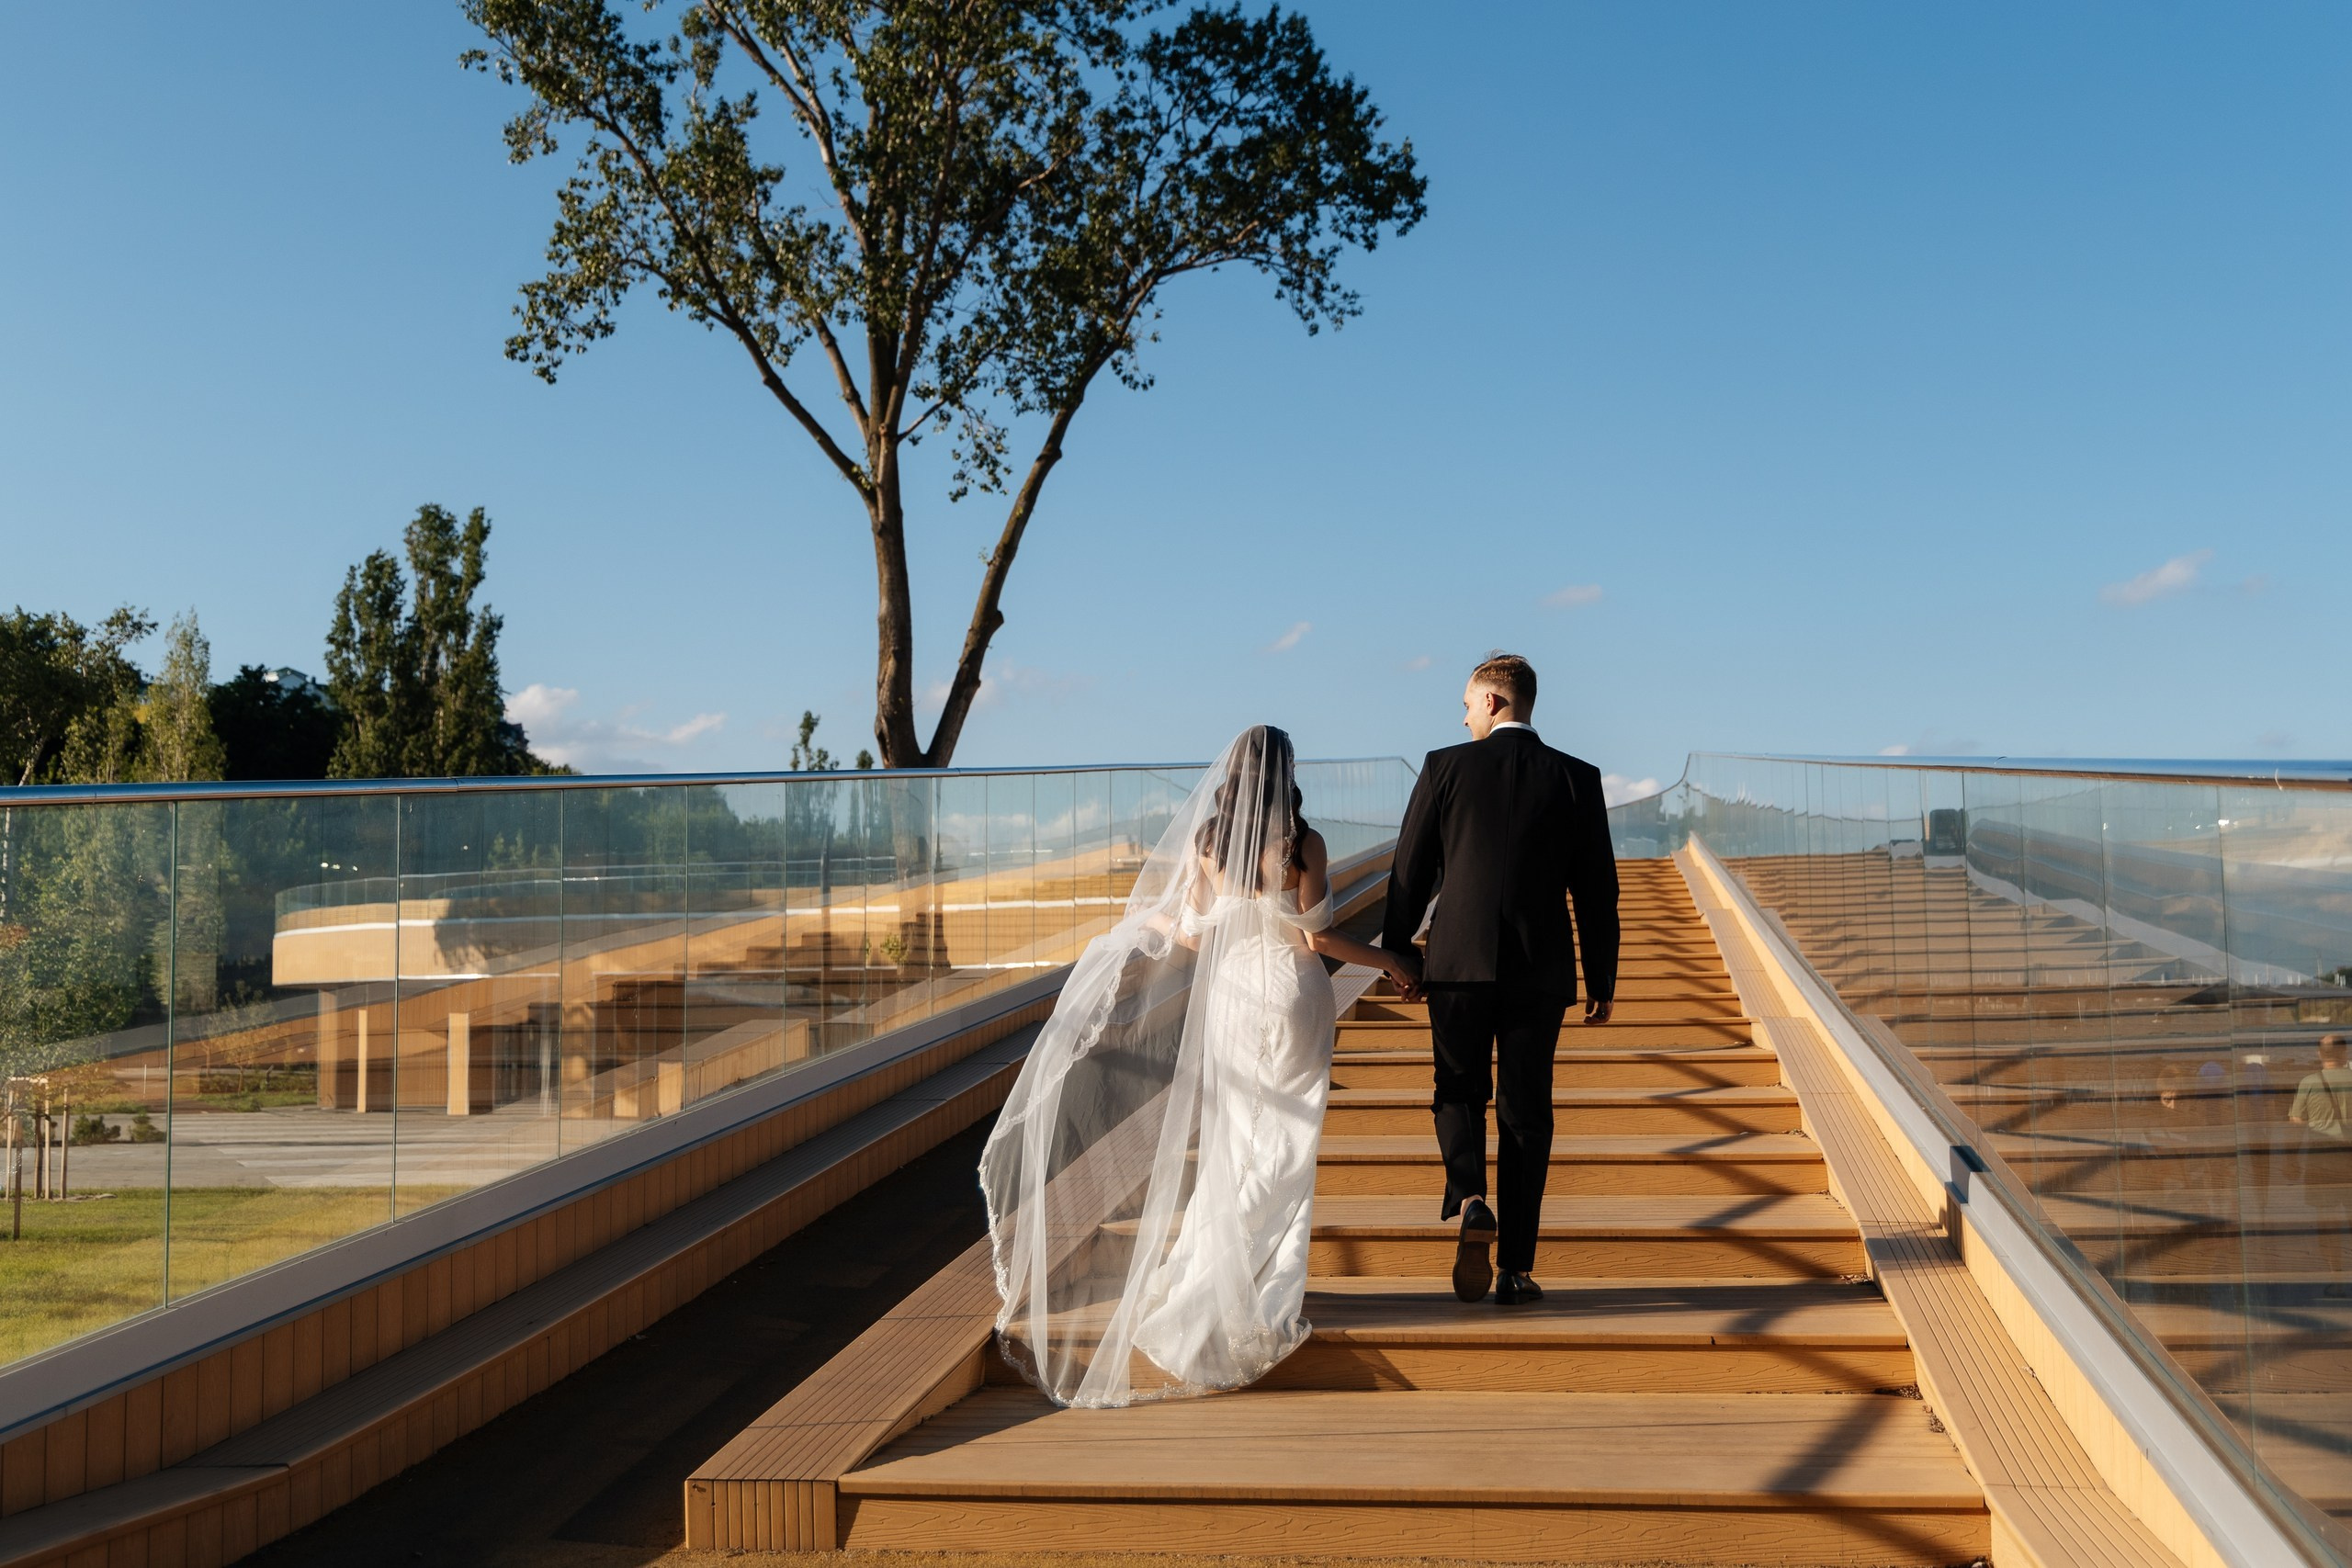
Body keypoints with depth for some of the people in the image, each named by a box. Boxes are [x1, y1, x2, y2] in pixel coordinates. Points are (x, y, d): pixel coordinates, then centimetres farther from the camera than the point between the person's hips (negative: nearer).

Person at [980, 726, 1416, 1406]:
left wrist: (1142, 923, 18)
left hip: (1229, 996, 4)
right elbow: (1317, 937, -12)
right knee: (1283, 1148, 7)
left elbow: (1192, 933, -1)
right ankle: (1269, 1295, 10)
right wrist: (1386, 960, 1)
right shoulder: (1302, 843, -13)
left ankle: (1215, 1287, 21)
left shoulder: (1205, 840, -3)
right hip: (1292, 999, -3)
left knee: (1230, 1146, 16)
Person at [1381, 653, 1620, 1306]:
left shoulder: (1446, 767, -3)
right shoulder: (1577, 778, 1)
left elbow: (1409, 873, 1)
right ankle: (1516, 1268, 10)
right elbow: (1596, 889, 2)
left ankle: (1469, 1199, -11)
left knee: (1459, 1093, 16)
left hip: (1458, 962, -1)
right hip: (1540, 971, 1)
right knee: (1525, 1114, 9)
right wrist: (1601, 980, 10)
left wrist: (1396, 955, 13)